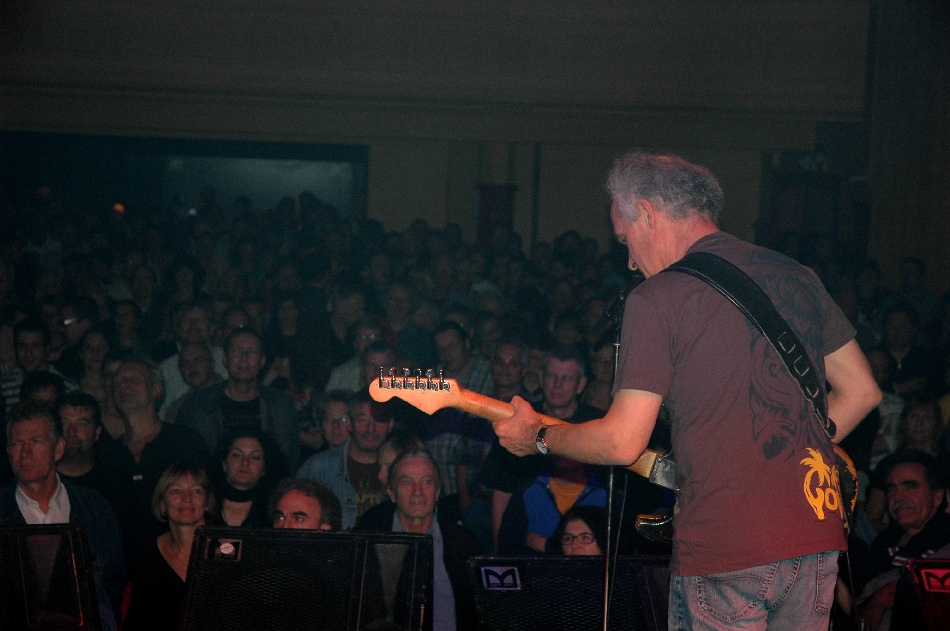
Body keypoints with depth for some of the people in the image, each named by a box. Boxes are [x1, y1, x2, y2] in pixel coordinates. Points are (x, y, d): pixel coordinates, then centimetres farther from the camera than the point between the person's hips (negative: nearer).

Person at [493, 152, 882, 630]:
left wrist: (538, 437, 7)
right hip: (817, 537, 6)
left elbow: (623, 442, -9)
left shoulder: (658, 296, -8)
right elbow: (862, 391, 17)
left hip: (723, 549, -6)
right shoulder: (797, 277, 11)